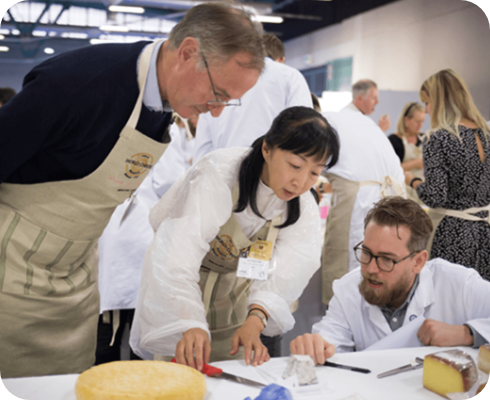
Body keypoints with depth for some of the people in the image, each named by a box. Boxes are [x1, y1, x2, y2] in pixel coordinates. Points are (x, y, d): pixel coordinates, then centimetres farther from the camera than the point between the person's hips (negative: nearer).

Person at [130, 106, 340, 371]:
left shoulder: (303, 203, -16)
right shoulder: (216, 175, -34)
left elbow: (293, 263, -30)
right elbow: (179, 253, -43)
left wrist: (256, 319, -47)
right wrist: (191, 326, -57)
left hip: (234, 294, 4)